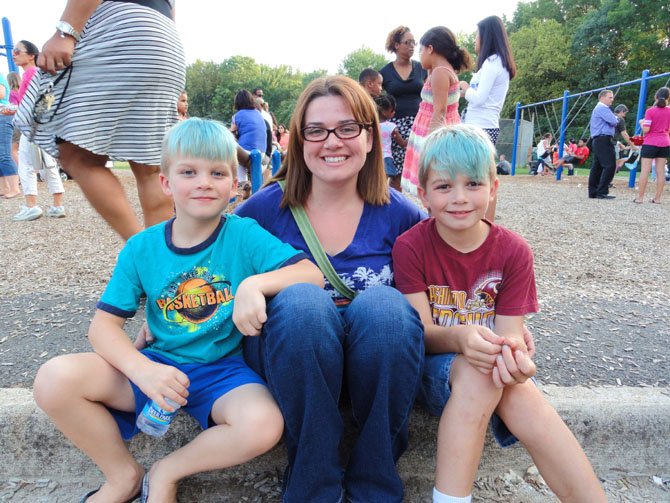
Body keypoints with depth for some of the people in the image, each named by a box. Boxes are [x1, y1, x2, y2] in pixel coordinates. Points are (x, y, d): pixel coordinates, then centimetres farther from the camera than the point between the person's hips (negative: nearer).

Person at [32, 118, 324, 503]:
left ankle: (167, 472, 1)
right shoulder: (141, 248, -2)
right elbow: (104, 324, -3)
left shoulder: (244, 234, -10)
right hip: (157, 366, 3)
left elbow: (313, 274, -17)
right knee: (54, 380, -18)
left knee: (263, 425, -31)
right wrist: (142, 370, -22)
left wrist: (255, 283, -36)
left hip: (223, 370, -2)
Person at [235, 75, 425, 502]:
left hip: (377, 367, 1)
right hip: (287, 364, 0)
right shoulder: (268, 207, -3)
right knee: (302, 301, -31)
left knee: (383, 304, -30)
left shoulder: (400, 214, -2)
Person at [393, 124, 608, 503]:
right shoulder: (410, 247, -10)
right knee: (479, 371, -34)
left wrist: (513, 351, -34)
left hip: (495, 366, 2)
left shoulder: (514, 251, -4)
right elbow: (421, 332, -14)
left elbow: (510, 331, -9)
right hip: (431, 364, -1)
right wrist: (460, 337, -36)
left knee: (522, 394, -32)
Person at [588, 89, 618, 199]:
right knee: (610, 165, -14)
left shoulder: (598, 108, 26)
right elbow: (614, 121, -17)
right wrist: (616, 118, 6)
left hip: (598, 141, 11)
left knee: (597, 166, 7)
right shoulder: (603, 108, -8)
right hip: (604, 140, -11)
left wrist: (615, 119, 9)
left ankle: (593, 192, 7)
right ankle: (602, 192, -16)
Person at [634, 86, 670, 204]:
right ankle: (657, 197, 8)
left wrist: (642, 123, 5)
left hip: (650, 143, -4)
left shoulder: (650, 111, -10)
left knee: (645, 170, -3)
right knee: (661, 171, 6)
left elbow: (646, 129, -14)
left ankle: (640, 197, -4)